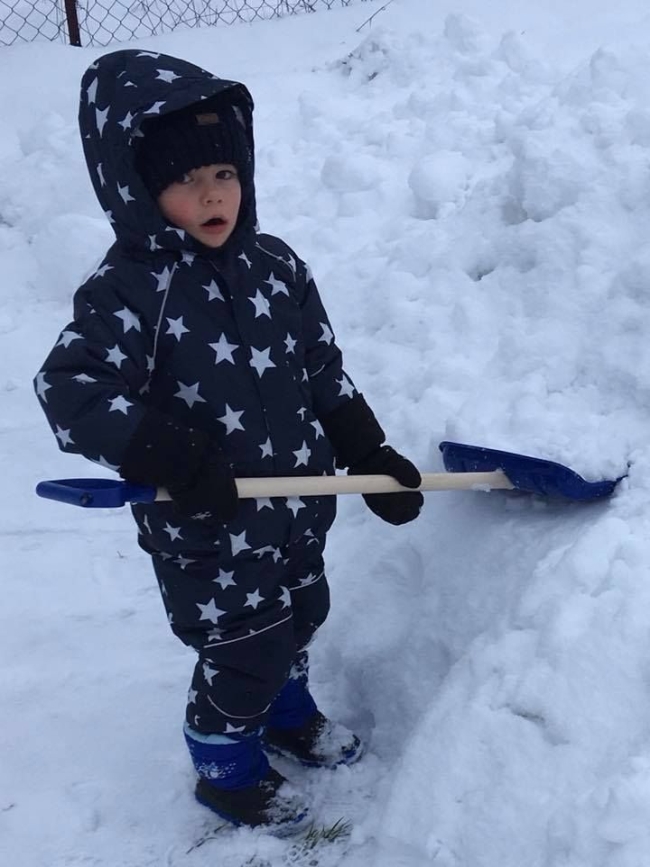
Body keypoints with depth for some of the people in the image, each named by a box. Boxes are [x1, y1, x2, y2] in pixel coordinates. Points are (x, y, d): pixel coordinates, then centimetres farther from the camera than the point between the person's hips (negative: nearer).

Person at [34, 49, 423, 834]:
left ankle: (288, 715, 56)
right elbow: (69, 393, -28)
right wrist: (173, 460, -35)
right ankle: (227, 773, 36)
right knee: (243, 653, 7)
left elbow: (325, 376, 6)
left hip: (298, 504, 7)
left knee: (299, 621, 25)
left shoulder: (276, 266, -2)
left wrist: (372, 457, 3)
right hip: (207, 531, -6)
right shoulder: (127, 291, -21)